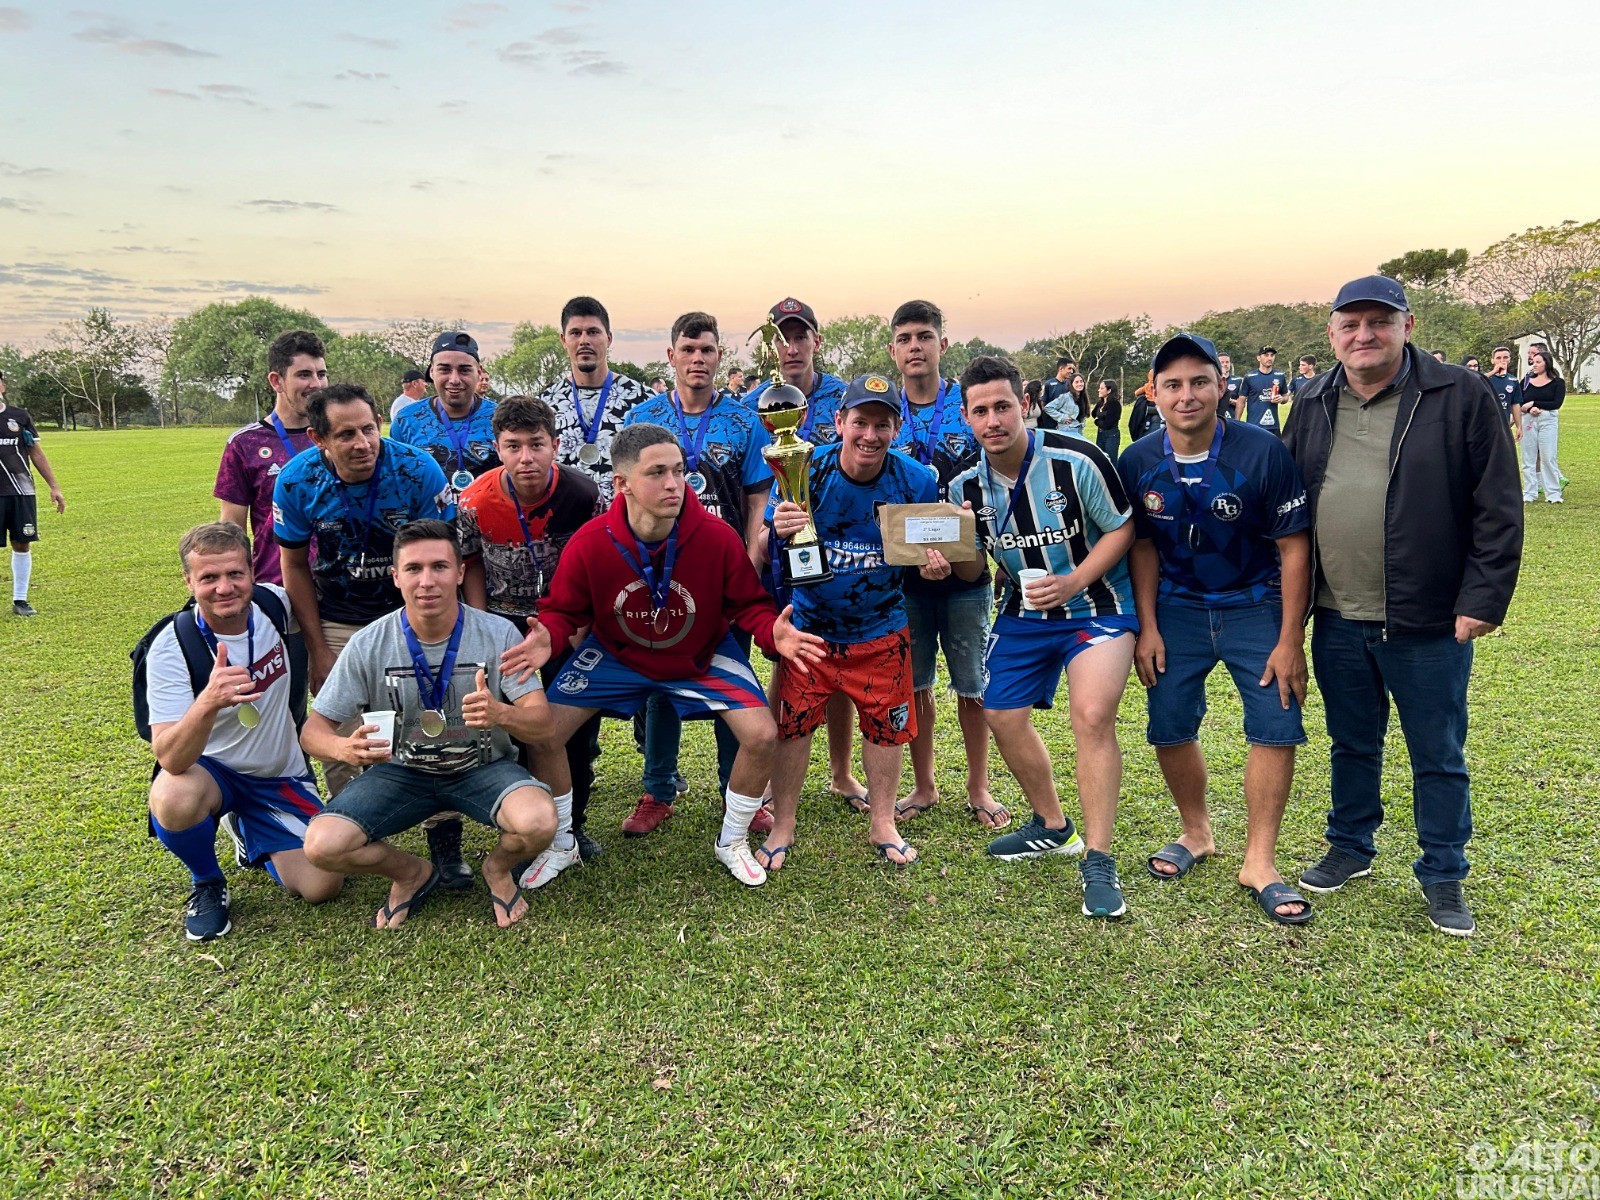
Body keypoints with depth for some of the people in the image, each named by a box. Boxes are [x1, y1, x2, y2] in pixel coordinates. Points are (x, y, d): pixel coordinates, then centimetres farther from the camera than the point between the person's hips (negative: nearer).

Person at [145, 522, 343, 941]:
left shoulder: (274, 604, -13)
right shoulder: (172, 648, -23)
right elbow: (171, 759, -34)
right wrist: (208, 702, -52)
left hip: (283, 777, 3)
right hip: (208, 770, -3)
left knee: (321, 886, -11)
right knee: (174, 800, -38)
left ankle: (249, 833, 21)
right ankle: (207, 883, -4)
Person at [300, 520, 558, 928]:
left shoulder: (498, 634, -14)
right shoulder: (368, 645, -11)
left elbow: (541, 722, -17)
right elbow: (313, 731, -7)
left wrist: (501, 714, -42)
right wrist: (345, 748, -32)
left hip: (483, 767, -1)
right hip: (400, 771, 1)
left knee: (538, 821, -32)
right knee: (322, 845, -23)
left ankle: (498, 868, 7)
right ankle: (413, 873, 10)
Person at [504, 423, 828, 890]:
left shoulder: (719, 537, -26)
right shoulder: (588, 544, -25)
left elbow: (749, 605, -13)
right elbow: (564, 610, -10)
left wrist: (773, 632, -36)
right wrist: (547, 636, -34)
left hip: (701, 657, 0)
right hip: (615, 656, 0)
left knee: (762, 734, -15)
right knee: (544, 734, -10)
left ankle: (733, 842, 14)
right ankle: (560, 846, 19)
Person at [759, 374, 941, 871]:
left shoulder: (916, 480, -11)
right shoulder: (805, 472, -16)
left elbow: (931, 548, 2)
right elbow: (765, 550, -14)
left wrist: (934, 563, -22)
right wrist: (779, 532, -38)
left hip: (881, 628, 1)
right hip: (809, 623, -1)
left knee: (886, 723, 9)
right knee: (792, 720, 1)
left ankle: (883, 824, 31)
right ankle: (782, 827, 21)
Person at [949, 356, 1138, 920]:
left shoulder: (1076, 460, -20)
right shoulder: (966, 485, -5)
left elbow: (1123, 527, -11)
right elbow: (973, 568, 4)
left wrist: (1073, 582, -24)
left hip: (1097, 603, -5)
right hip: (1023, 613, 6)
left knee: (1092, 715, -23)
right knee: (1002, 716, 7)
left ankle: (1097, 861, -10)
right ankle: (1052, 825, 31)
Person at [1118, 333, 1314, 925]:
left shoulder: (1262, 450, -19)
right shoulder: (1138, 463, -9)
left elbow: (1293, 546, -14)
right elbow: (1142, 547, 2)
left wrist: (1290, 641, -15)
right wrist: (1147, 628, -2)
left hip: (1254, 607, -2)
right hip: (1177, 609, 2)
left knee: (1276, 725, -8)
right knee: (1169, 727, 3)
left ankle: (1259, 863, 6)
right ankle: (1196, 833, 28)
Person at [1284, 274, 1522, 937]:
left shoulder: (1461, 396, -7)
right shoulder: (1313, 405, 6)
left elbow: (1497, 510, -7)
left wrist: (1484, 599, -12)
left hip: (1429, 624, -3)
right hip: (1337, 622, 4)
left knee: (1439, 757, 10)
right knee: (1352, 745, 19)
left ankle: (1443, 876, 27)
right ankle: (1351, 848, 38)